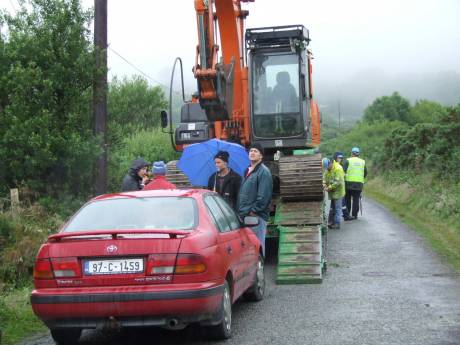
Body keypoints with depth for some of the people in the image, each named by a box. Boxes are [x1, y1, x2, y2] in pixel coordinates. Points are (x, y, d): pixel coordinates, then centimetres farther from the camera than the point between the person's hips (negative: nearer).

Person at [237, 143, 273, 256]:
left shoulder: (263, 172, -8)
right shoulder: (247, 171, 19)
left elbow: (264, 196, -16)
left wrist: (253, 210, -16)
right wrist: (239, 211, 13)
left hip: (256, 216, -9)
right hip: (244, 216, 9)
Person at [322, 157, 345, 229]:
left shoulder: (338, 169, -22)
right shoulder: (327, 169, 7)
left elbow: (337, 182, -25)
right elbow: (324, 177, 14)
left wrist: (329, 188, -23)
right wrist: (324, 183, -6)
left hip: (338, 191, -9)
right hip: (332, 192, 9)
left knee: (337, 208, -4)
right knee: (332, 208, 15)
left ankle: (337, 224, 1)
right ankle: (331, 222, 23)